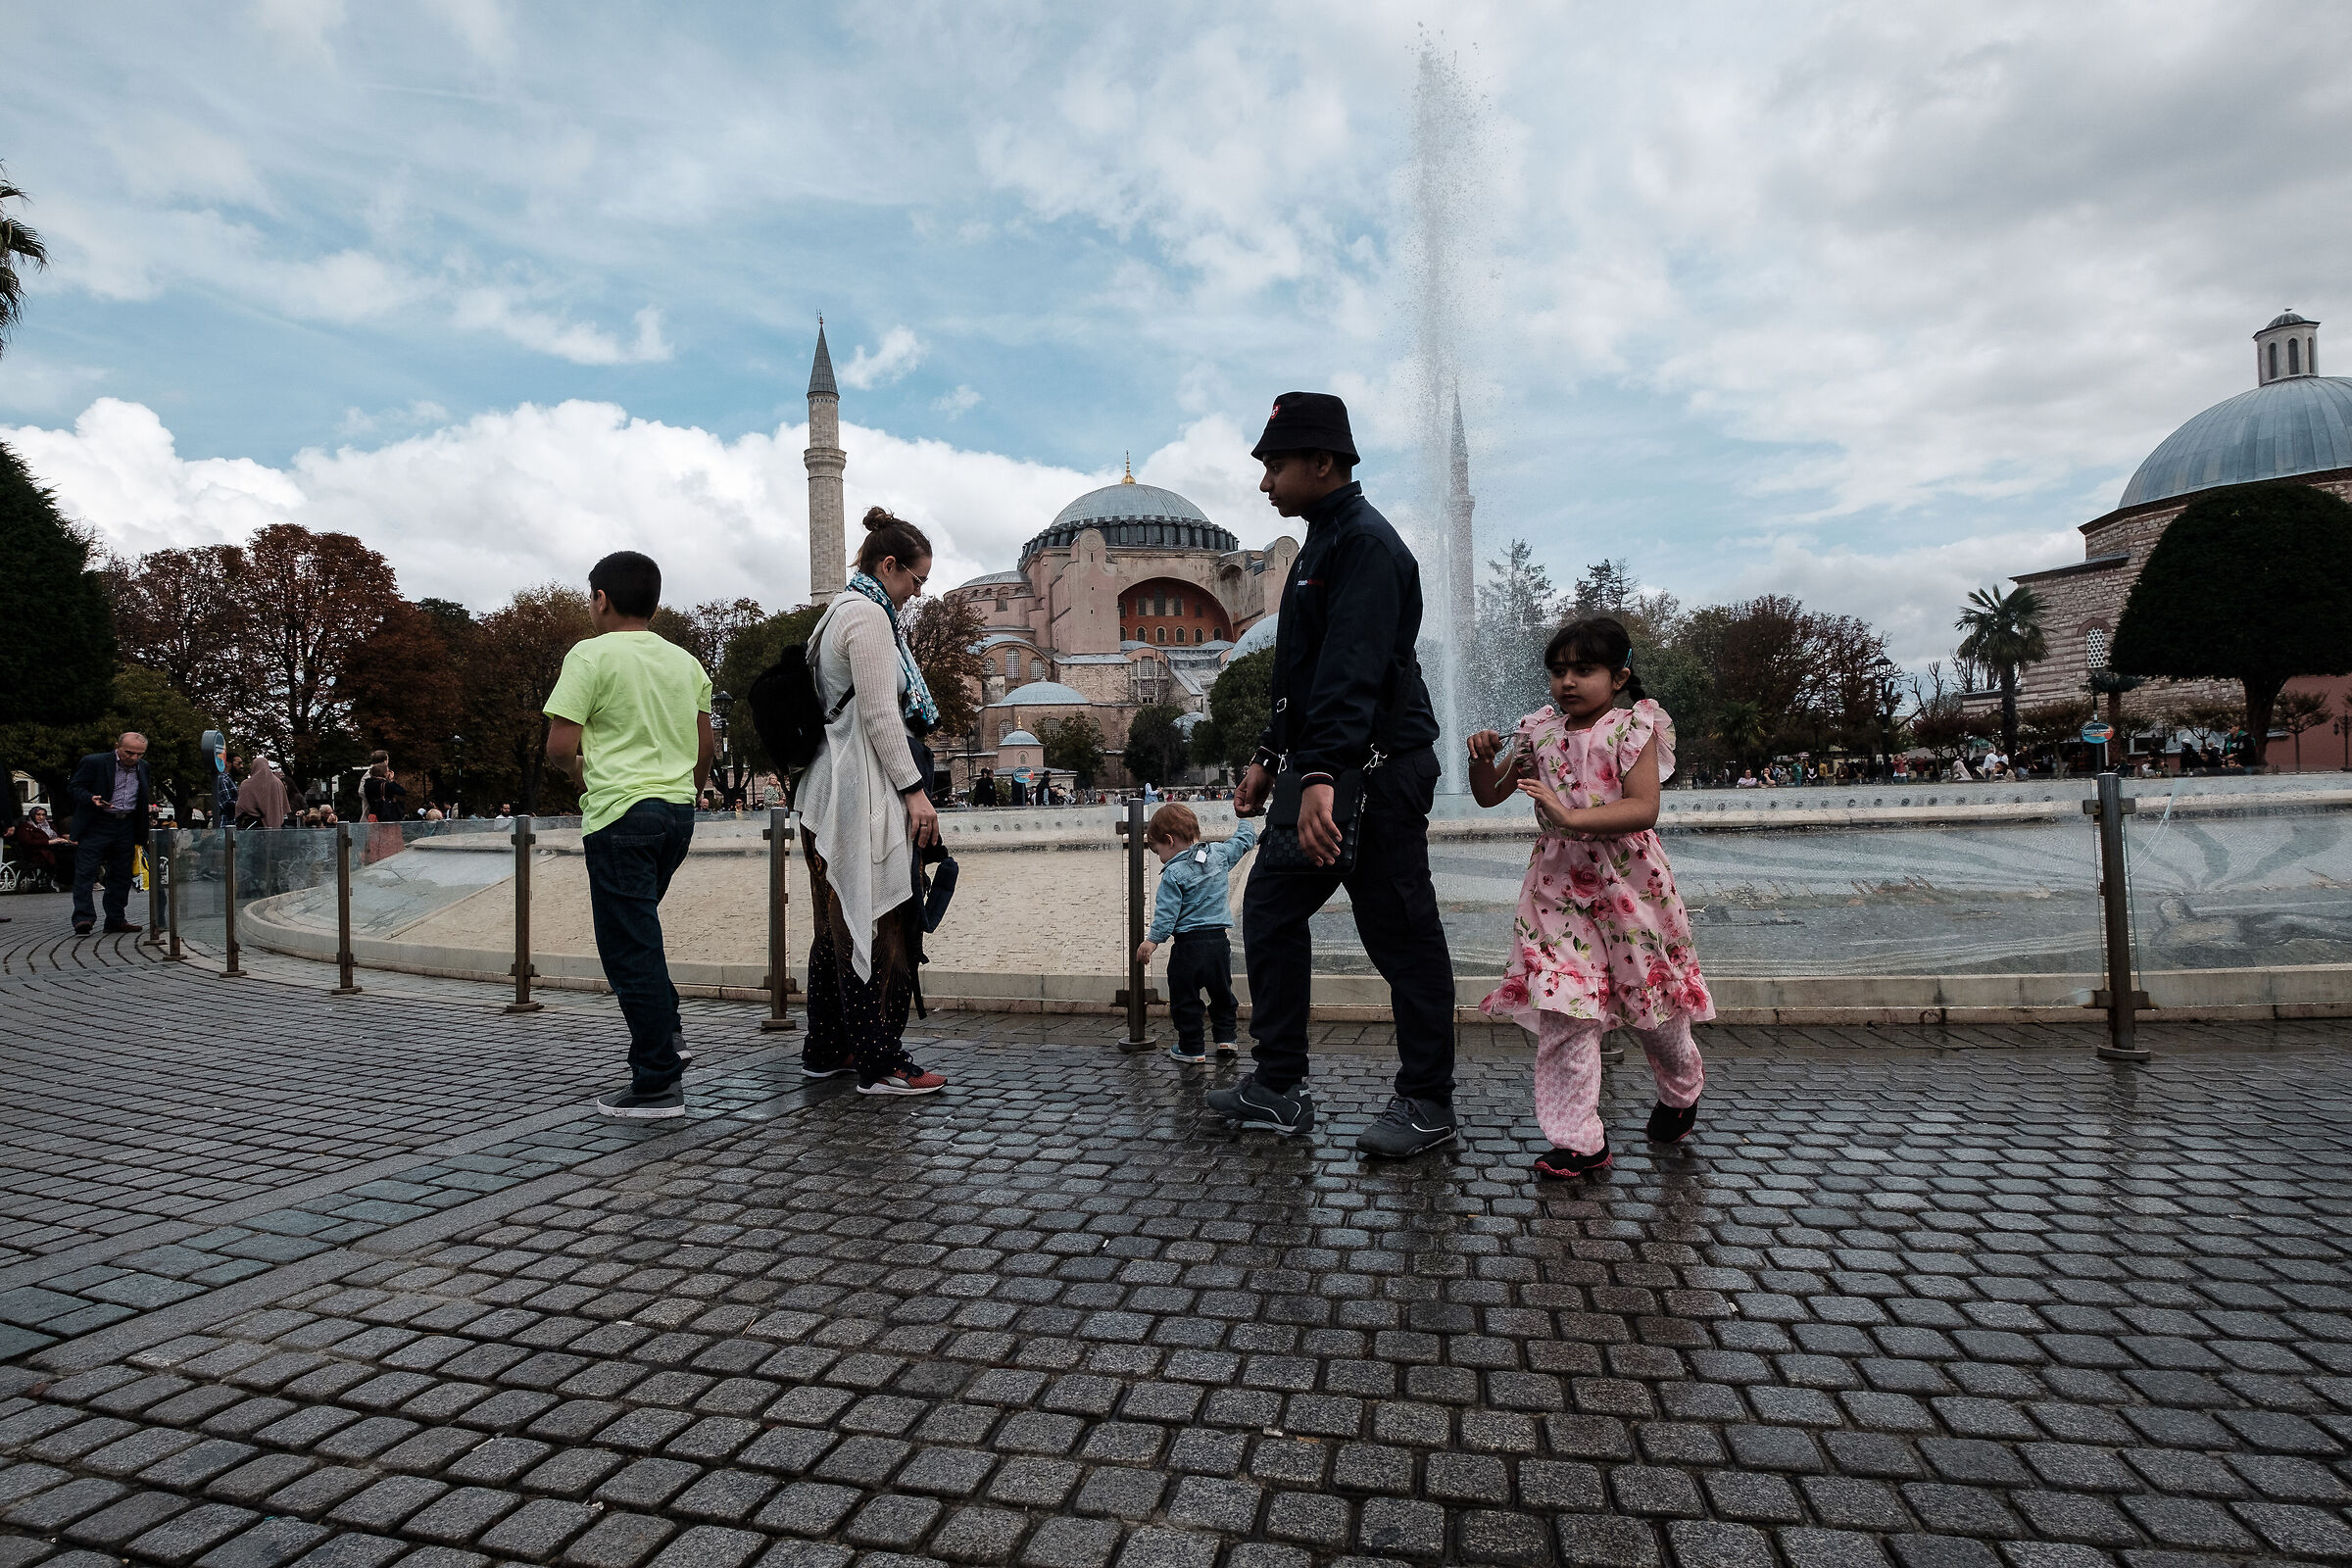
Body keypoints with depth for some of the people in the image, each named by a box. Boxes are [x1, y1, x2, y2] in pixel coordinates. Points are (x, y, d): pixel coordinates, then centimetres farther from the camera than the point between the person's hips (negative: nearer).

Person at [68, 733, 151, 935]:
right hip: (96, 825, -5)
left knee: (121, 875, 8)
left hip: (126, 827, 5)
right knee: (85, 872, -6)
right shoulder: (94, 762, -6)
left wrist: (141, 833, 16)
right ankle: (83, 919, -5)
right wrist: (91, 799, -25)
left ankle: (115, 920, 16)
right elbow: (74, 787, -4)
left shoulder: (143, 767, 10)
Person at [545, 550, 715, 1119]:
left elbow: (560, 747, -11)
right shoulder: (685, 661, 12)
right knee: (637, 930, 23)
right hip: (678, 812, 7)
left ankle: (658, 1084, 3)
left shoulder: (592, 654, -7)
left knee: (629, 944, 0)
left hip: (621, 812, -7)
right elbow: (706, 750, 14)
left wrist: (582, 774, 9)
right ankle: (667, 1038, 18)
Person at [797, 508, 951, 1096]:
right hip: (862, 791, -11)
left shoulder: (841, 611, 21)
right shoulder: (868, 614, -11)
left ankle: (825, 1049, 23)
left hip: (830, 791, 11)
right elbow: (880, 715, -18)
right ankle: (881, 1064, -2)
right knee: (877, 924, -7)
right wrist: (915, 790, -17)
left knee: (841, 924, 14)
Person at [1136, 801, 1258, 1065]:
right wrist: (1249, 823, 36)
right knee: (1221, 991, 21)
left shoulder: (1173, 874, -14)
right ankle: (1226, 1037, 24)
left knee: (1185, 998, 6)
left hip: (1188, 944, -6)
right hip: (1220, 941, 6)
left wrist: (1152, 941, -9)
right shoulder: (1220, 855, 2)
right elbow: (1243, 840, 17)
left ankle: (1191, 1048, 10)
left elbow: (1166, 913, -16)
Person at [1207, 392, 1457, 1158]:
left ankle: (1426, 1103, 14)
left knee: (1400, 934, 0)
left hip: (1377, 772, -10)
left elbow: (1351, 670, -26)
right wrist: (1270, 757, 21)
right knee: (1269, 909, 10)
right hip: (1321, 767, 10)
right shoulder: (1322, 542, 19)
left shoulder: (1366, 542, -13)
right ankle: (1277, 1088, 19)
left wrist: (1322, 775, -35)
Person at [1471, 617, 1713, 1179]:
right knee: (1561, 1008, -6)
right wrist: (1482, 758, -10)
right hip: (1558, 884, 3)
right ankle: (1578, 1139, 2)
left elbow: (1643, 809, -20)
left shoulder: (1634, 727, -8)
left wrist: (1570, 815, -32)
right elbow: (1489, 795, 11)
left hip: (1626, 881, -3)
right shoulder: (1541, 731, 5)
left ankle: (1681, 1091, 45)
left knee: (1650, 996, 14)